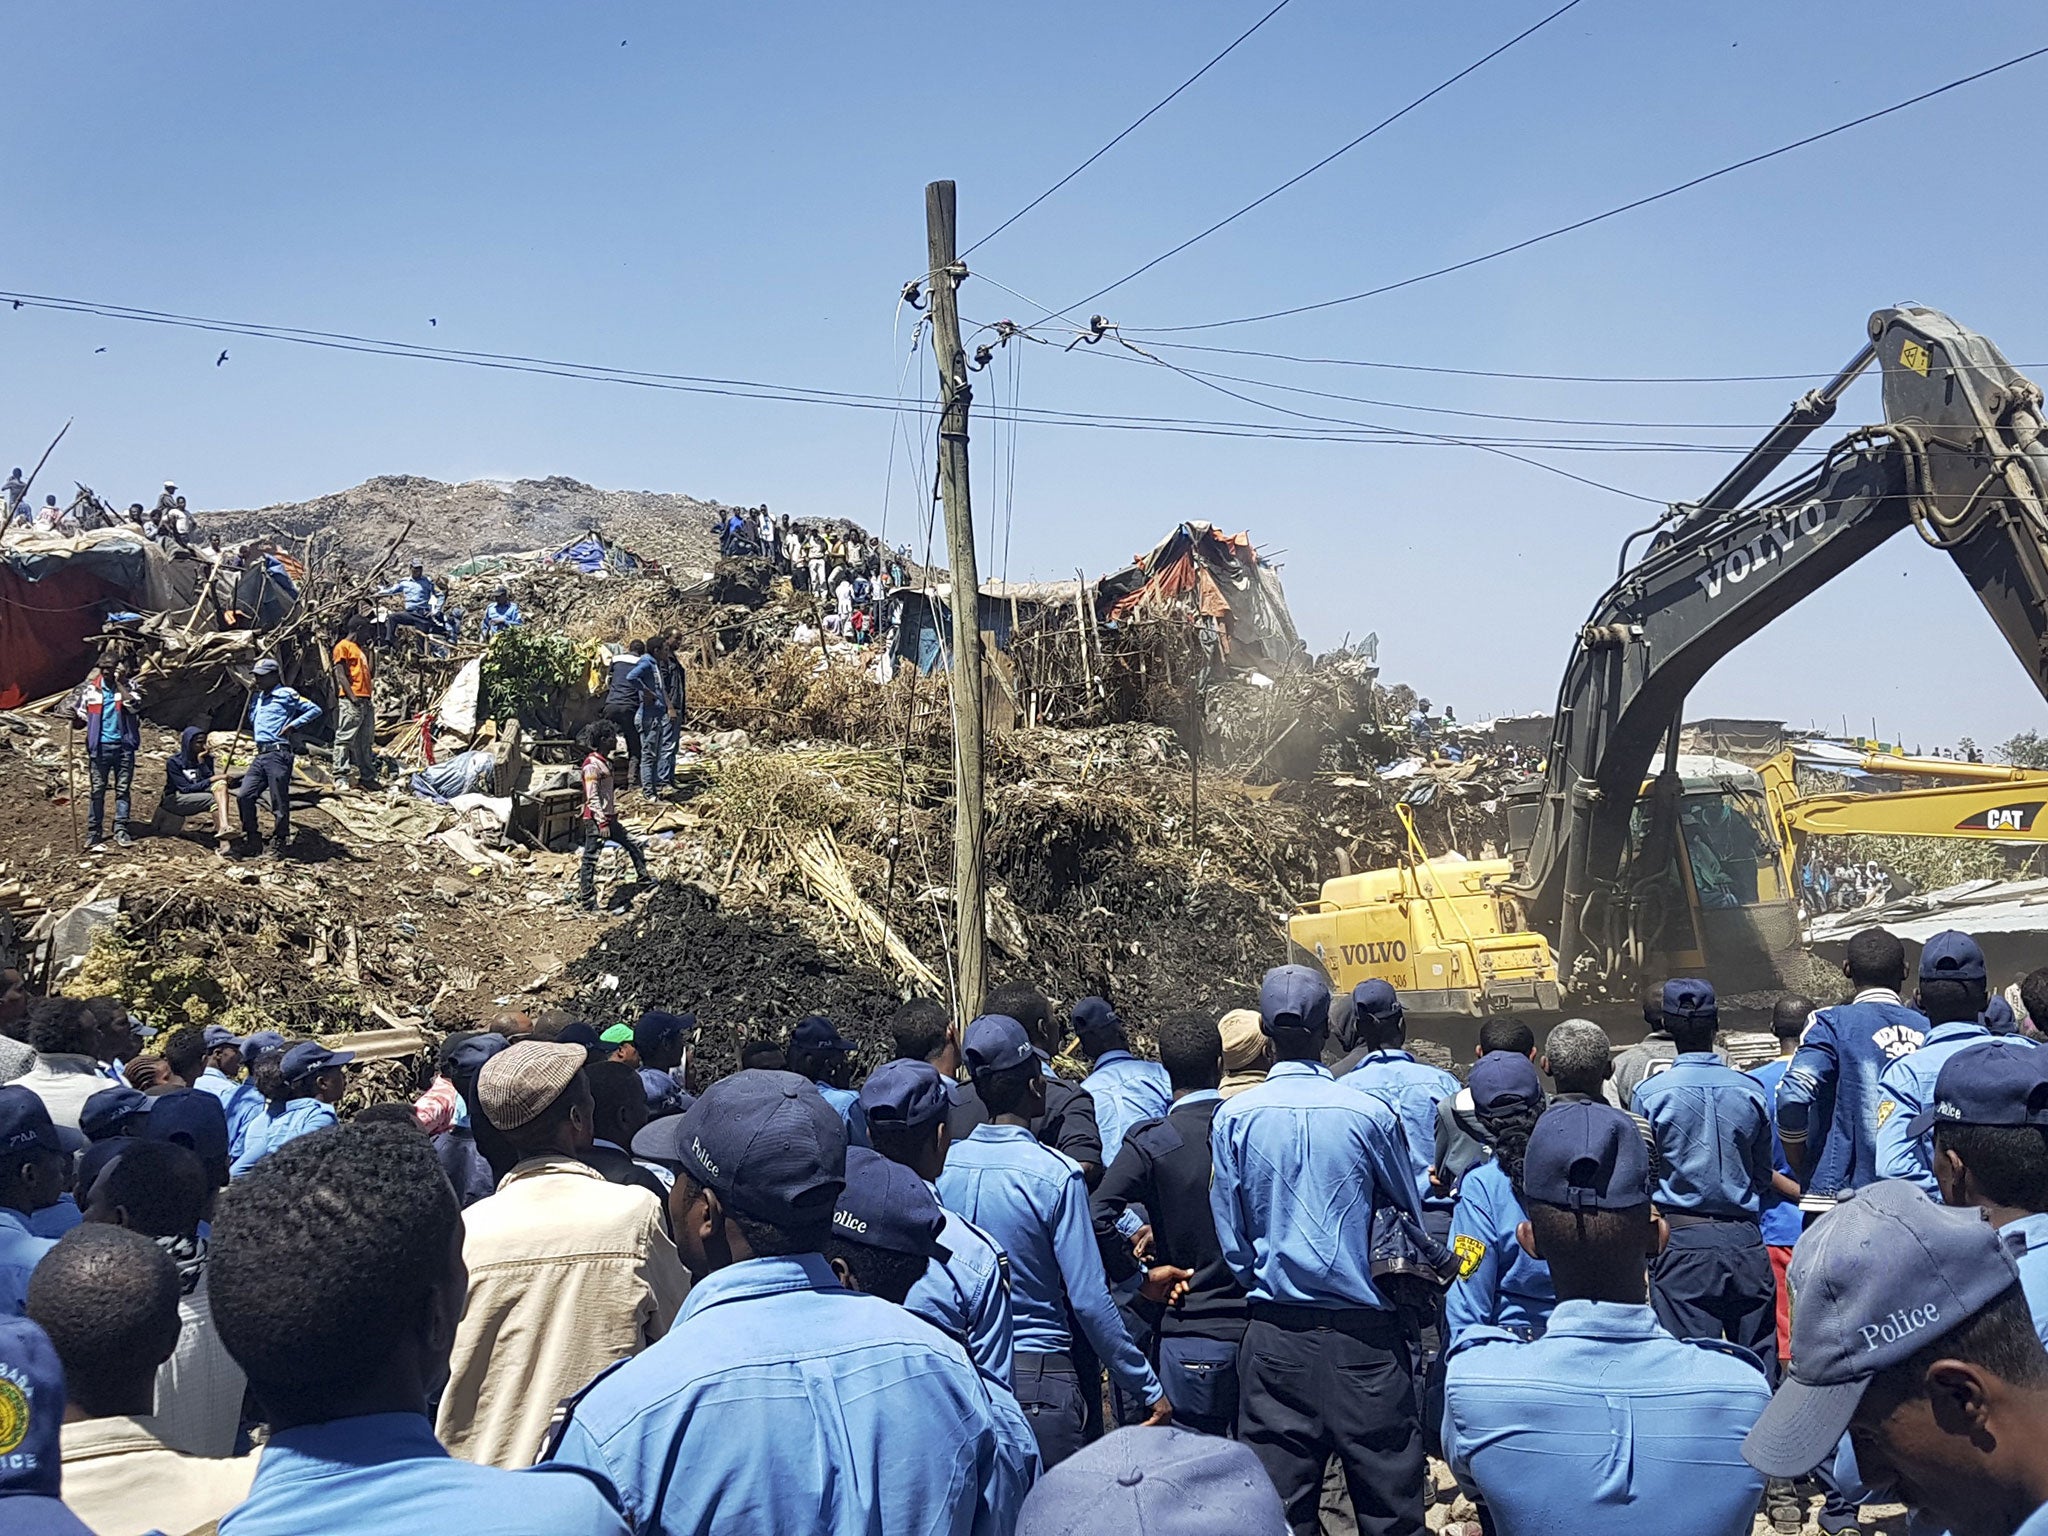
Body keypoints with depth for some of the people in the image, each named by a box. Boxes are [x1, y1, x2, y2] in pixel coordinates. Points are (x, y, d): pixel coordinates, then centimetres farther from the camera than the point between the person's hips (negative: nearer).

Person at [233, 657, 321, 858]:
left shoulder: (286, 694, -1)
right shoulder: (260, 697, 22)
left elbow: (315, 710, -6)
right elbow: (252, 722, 26)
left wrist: (293, 725, -12)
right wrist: (252, 697, 18)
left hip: (278, 753, -8)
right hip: (261, 755, 8)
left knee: (279, 802, -3)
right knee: (244, 795, 0)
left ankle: (278, 844, 5)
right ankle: (252, 839, 11)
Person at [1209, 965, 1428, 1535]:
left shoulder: (1234, 1118, -5)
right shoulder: (1370, 1114, -9)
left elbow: (1232, 1239, 2)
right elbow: (1414, 1221, 6)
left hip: (1275, 1335, 1)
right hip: (1365, 1337, -1)